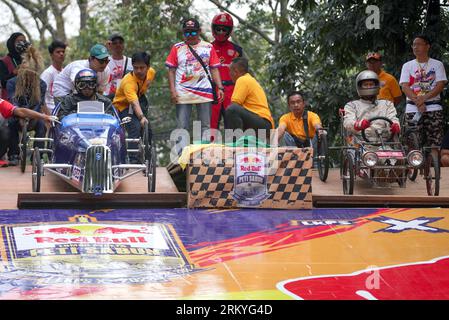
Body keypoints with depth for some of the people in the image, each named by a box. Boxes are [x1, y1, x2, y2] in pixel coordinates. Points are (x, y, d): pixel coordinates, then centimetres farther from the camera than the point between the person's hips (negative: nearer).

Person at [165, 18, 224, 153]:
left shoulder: (208, 47, 10)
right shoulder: (177, 48, 8)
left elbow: (214, 69, 9)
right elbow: (171, 71, 5)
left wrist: (220, 88, -3)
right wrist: (173, 91, -5)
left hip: (204, 92, 1)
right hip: (183, 93, -1)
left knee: (205, 126, 3)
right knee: (182, 127, -1)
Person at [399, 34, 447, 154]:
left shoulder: (437, 64, 9)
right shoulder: (407, 66, 12)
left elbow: (441, 85, -1)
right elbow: (404, 87, 2)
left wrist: (424, 98, -14)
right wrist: (417, 101, -13)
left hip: (433, 108, -1)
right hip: (412, 109, 1)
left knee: (435, 143, -8)